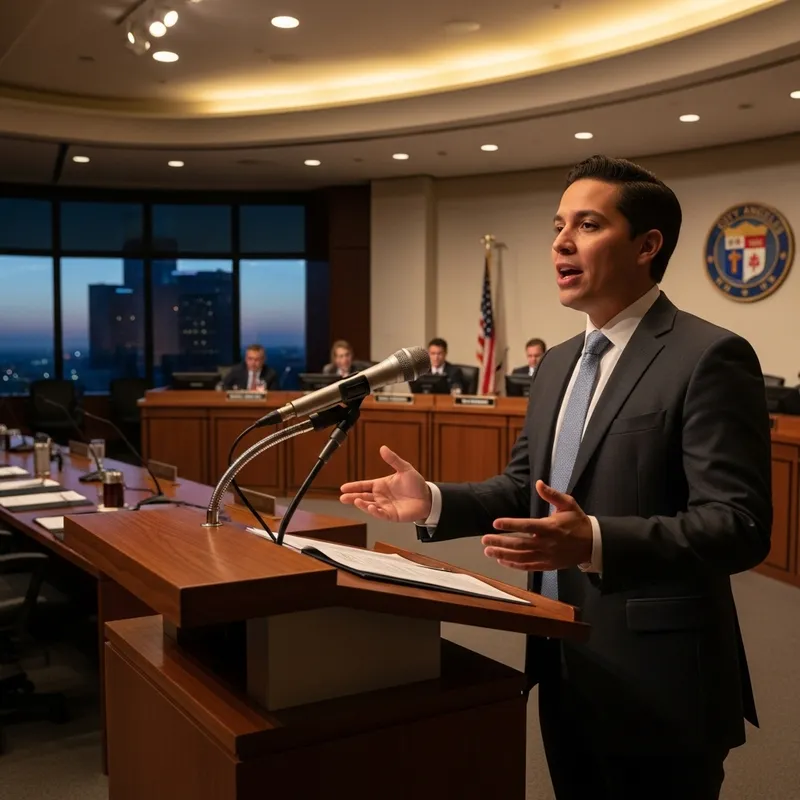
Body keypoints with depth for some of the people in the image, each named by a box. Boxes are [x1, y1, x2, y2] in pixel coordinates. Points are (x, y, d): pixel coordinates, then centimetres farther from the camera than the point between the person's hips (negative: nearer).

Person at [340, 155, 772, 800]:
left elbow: (740, 525, -22)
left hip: (655, 685, -7)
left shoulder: (710, 357, -15)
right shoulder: (557, 364, 11)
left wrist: (596, 541, -36)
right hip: (565, 671, 8)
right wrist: (435, 501, -1)